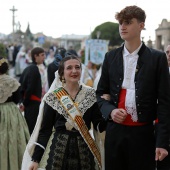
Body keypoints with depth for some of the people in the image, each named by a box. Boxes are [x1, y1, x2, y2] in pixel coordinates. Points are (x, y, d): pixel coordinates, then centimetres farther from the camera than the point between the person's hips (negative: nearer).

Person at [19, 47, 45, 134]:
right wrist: (25, 103, -10)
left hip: (27, 102, 10)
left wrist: (22, 101, 12)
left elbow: (21, 85, 14)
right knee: (32, 127, -8)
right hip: (33, 102, -9)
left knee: (28, 126, 14)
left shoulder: (28, 68, 13)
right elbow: (30, 88, -18)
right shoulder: (34, 69, -14)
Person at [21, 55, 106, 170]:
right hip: (60, 150, -1)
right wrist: (36, 159, -4)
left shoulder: (91, 94, 2)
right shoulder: (52, 97, -2)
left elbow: (99, 125, 0)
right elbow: (45, 130, -1)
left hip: (85, 150, 1)